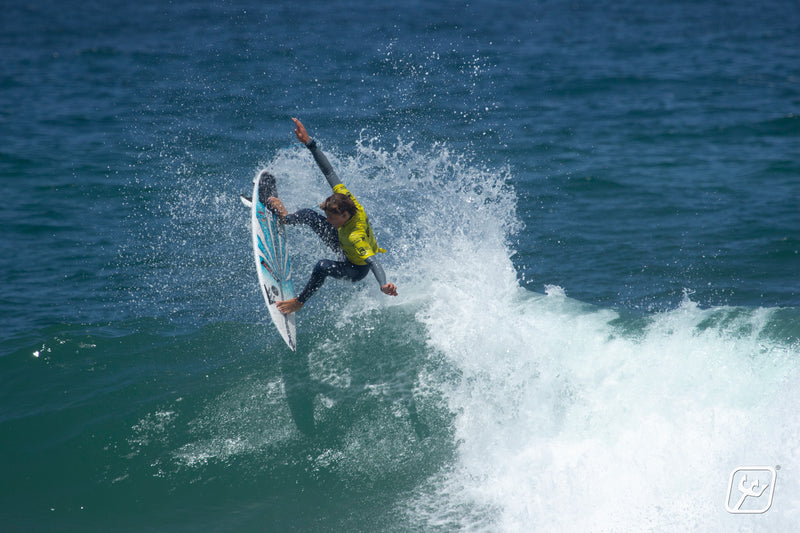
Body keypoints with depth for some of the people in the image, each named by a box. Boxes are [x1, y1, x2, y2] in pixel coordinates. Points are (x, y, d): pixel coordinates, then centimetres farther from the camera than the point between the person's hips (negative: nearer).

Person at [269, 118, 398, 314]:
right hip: (344, 246, 8)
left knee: (324, 266, -36)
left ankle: (299, 302, -10)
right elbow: (329, 172, -22)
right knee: (310, 216, 10)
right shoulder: (345, 198, -27)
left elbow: (373, 262, -55)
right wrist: (309, 143, -25)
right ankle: (285, 217, 47)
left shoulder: (356, 237, -45)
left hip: (357, 270, -8)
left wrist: (384, 286, -73)